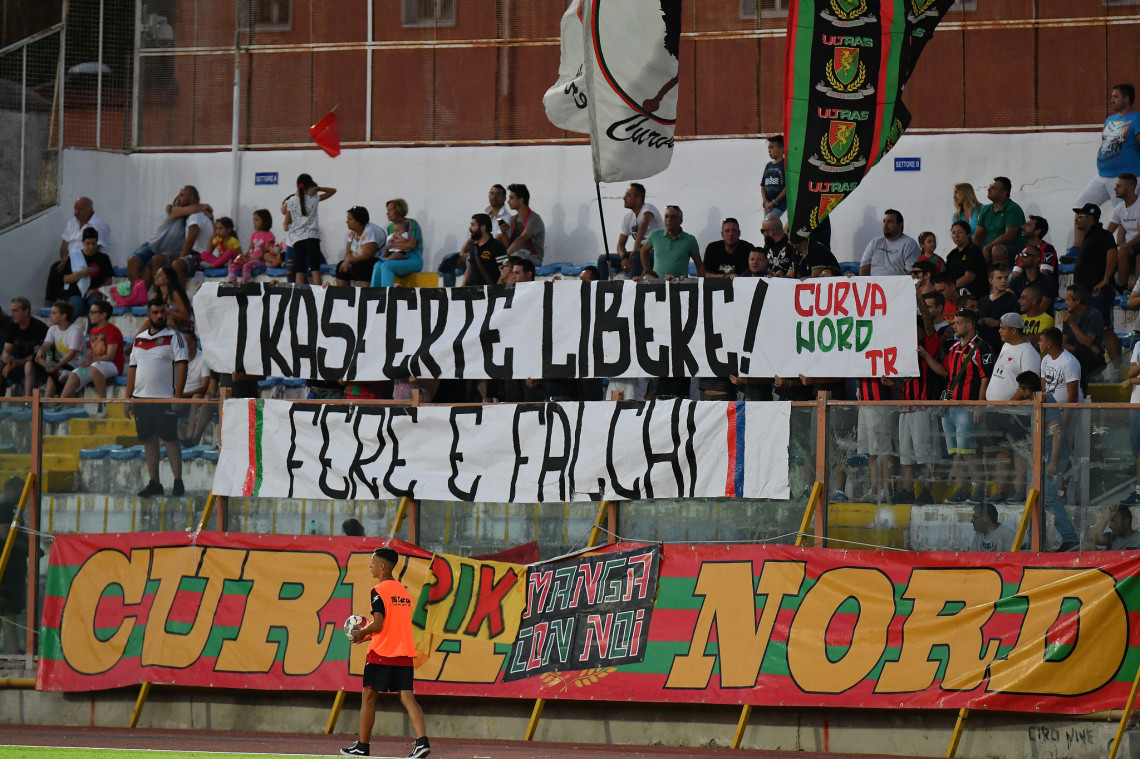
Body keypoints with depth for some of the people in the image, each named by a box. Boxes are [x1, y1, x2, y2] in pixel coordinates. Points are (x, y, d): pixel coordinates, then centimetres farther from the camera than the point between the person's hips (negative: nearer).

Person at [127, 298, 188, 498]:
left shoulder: (174, 336, -1)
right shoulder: (139, 339, 15)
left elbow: (182, 365, -9)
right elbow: (133, 368, 17)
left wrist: (178, 396, -17)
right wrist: (128, 398, 11)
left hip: (165, 399, -5)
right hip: (142, 398, 5)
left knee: (171, 439, -5)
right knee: (149, 440, 6)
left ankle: (178, 482, -3)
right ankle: (154, 483, 10)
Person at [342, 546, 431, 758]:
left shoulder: (379, 591, -10)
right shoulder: (404, 591, 13)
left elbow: (378, 625, -18)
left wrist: (362, 632, 2)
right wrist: (369, 634, 23)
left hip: (381, 653, -6)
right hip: (404, 654, 6)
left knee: (368, 697, 6)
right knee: (407, 697, 0)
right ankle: (422, 741, -17)